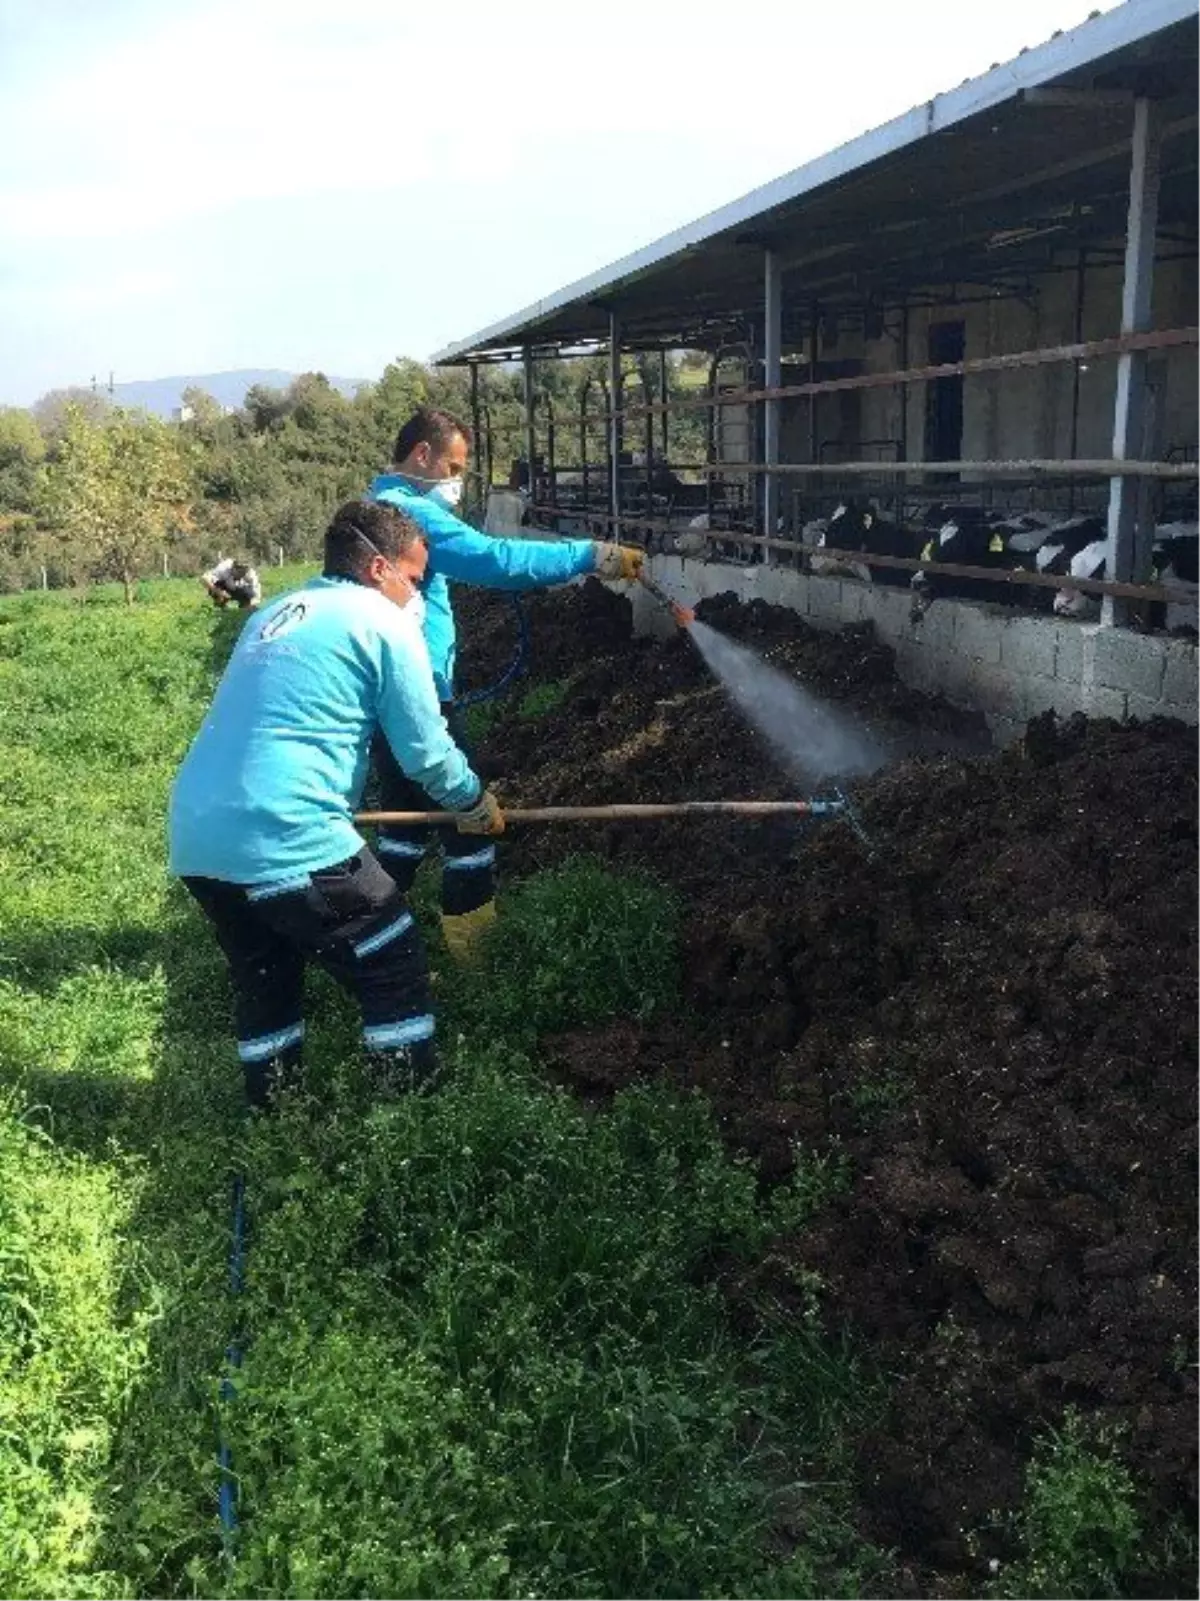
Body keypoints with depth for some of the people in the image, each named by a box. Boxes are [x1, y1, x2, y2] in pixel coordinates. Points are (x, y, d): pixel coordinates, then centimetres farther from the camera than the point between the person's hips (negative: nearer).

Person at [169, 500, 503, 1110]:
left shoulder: (275, 614, 22)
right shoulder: (384, 623, -1)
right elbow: (426, 751, 1)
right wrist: (475, 804, 19)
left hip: (196, 838, 8)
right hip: (285, 841, -8)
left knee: (264, 983, 23)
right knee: (394, 973, 8)